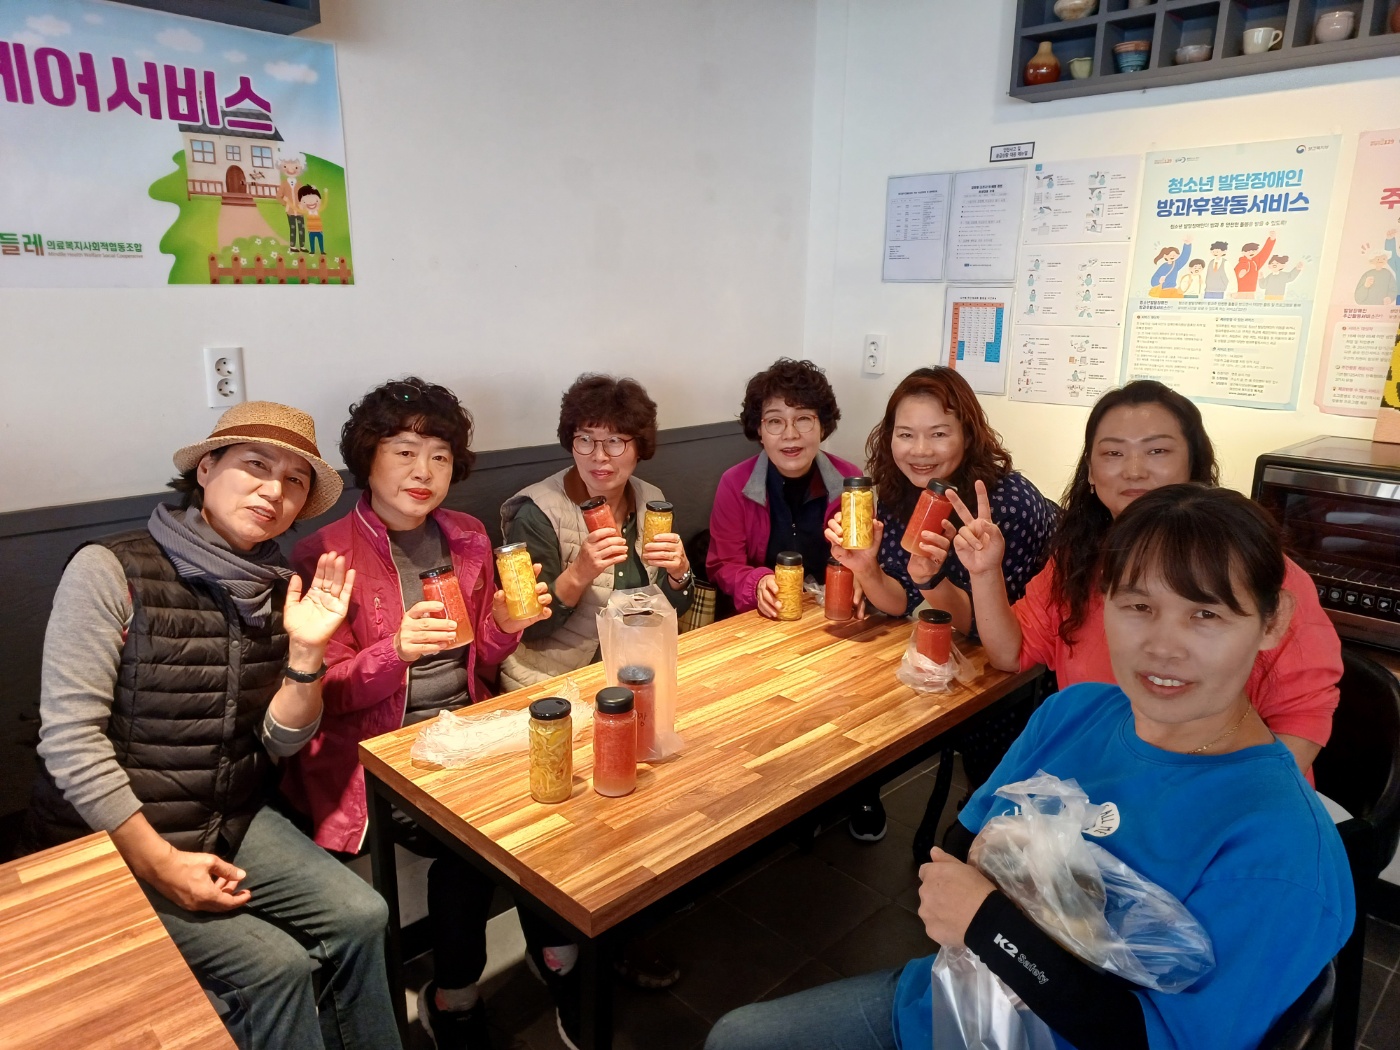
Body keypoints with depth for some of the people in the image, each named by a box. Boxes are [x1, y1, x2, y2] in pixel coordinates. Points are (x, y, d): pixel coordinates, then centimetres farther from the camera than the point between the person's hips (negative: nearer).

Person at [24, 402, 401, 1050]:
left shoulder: (277, 590, 1)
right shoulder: (112, 571, -15)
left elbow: (279, 743, 0)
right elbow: (69, 739, -17)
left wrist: (306, 649, -17)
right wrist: (160, 863, -16)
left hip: (233, 820, 5)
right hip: (110, 838, -5)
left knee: (362, 919, -9)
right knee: (277, 965, -16)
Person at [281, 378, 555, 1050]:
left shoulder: (468, 539, 8)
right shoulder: (324, 556, -7)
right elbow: (328, 694, -8)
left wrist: (506, 626, -9)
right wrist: (397, 649, -27)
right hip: (373, 750, -4)